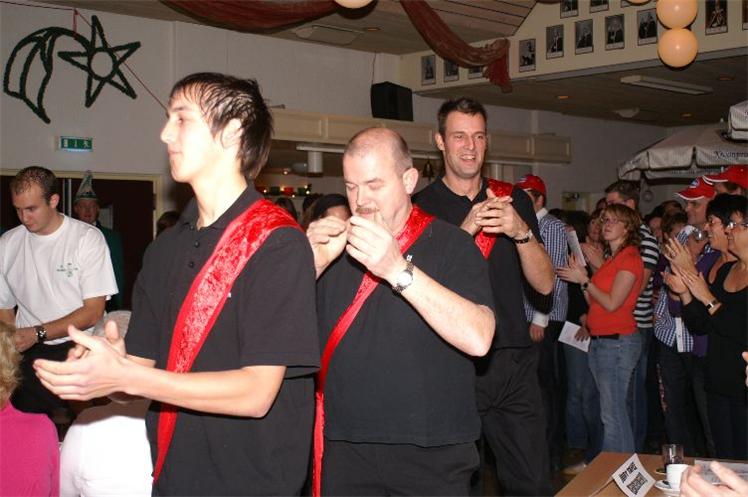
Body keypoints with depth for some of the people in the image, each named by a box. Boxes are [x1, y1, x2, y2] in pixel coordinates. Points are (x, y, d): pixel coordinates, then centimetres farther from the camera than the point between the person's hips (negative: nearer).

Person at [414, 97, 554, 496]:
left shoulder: (514, 200, 10)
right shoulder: (420, 206, -1)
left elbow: (545, 284, 3)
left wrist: (521, 232, -14)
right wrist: (465, 230, -23)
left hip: (513, 362, 3)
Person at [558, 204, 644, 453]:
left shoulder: (630, 258, -9)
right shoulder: (612, 258, 18)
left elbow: (612, 303, -15)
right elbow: (595, 303, 13)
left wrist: (584, 280, -8)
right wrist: (581, 275, 5)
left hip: (618, 341, -9)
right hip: (599, 340, 9)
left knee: (612, 413, -8)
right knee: (612, 411, 12)